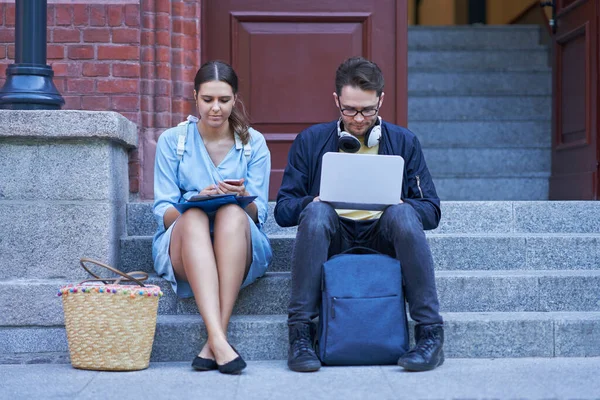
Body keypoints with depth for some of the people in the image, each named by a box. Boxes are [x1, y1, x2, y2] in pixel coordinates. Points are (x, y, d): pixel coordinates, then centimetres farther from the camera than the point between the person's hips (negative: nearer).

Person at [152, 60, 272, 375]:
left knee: (232, 214, -34)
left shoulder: (253, 143, 7)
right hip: (182, 247, 0)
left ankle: (213, 343, -40)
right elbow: (163, 213, 0)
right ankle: (219, 341, -50)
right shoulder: (172, 140, 6)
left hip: (241, 249, 0)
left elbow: (258, 215, 2)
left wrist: (242, 197, -21)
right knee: (194, 217, -35)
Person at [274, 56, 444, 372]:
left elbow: (431, 210, 7)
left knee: (403, 214, -31)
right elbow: (283, 209, 5)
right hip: (333, 239, 0)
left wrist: (400, 204, -15)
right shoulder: (310, 141, 9)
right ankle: (300, 333, -29)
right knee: (317, 212, -32)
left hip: (383, 238, 0)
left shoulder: (404, 142, 11)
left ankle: (430, 334, -29)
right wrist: (314, 202, -17)